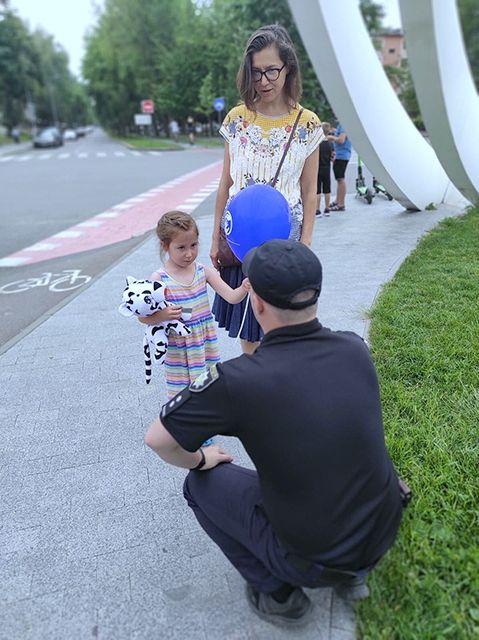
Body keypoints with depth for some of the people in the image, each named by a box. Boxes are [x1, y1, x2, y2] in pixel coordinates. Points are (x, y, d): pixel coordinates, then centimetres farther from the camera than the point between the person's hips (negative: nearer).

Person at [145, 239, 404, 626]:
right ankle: (350, 575, 25)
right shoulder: (356, 348, -11)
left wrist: (200, 460, 5)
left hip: (313, 562, -5)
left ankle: (278, 593, 16)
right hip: (385, 536, 5)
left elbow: (157, 439, -14)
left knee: (203, 484, 9)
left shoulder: (239, 380, -27)